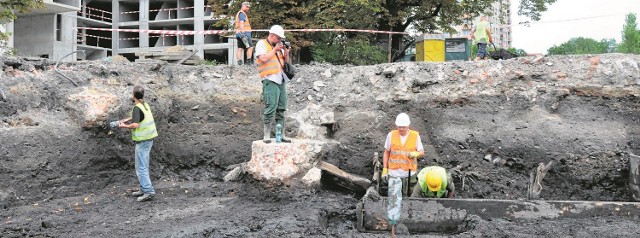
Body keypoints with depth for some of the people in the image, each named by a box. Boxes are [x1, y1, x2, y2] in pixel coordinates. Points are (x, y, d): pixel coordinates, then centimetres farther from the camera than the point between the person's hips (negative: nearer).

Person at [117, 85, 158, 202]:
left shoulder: (137, 108, -18)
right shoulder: (145, 105, 8)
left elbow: (135, 125, -27)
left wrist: (124, 126, -10)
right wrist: (127, 119, 23)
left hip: (142, 141, -9)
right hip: (149, 138, 9)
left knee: (141, 167, -4)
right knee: (144, 166, 17)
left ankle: (148, 191, -4)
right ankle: (144, 189, 25)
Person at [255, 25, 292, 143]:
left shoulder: (279, 45, 21)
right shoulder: (261, 44, 2)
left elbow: (286, 62, 23)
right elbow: (263, 59, -14)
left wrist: (286, 53, 5)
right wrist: (275, 50, -7)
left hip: (281, 80, 7)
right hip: (270, 80, -7)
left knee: (281, 109, 7)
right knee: (271, 108, -12)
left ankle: (281, 134, 12)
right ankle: (266, 135, -7)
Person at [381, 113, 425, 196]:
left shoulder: (415, 136, -4)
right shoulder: (391, 135, -3)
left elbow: (422, 153, 3)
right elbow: (386, 153, 4)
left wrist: (416, 154, -20)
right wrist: (384, 169, 0)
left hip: (409, 173, 0)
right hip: (394, 172, 0)